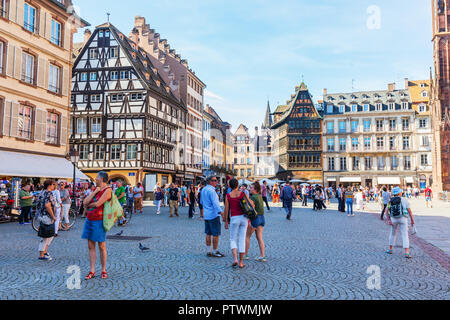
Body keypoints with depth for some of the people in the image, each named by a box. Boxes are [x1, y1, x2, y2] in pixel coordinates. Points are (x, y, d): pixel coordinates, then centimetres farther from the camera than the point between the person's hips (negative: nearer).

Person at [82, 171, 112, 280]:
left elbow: (98, 204, -19)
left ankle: (103, 270, 14)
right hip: (89, 220, 7)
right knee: (91, 246, 7)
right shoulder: (96, 190, 14)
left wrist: (89, 205, 1)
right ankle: (92, 271, 13)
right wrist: (95, 192, -4)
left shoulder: (107, 190, -10)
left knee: (101, 247, 2)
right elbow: (85, 202, 2)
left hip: (99, 221, -7)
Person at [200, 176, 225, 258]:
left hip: (206, 215, 9)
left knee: (208, 234, 12)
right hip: (214, 214, -9)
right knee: (216, 234, -1)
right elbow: (215, 203, -25)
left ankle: (209, 251, 18)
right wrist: (222, 214, -29)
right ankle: (215, 252, 4)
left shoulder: (203, 189, 11)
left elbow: (202, 202, 24)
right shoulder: (211, 190, -17)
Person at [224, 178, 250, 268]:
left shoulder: (228, 195, -3)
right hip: (243, 217, 1)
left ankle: (235, 259, -11)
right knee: (242, 240, 8)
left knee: (233, 240, 11)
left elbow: (226, 209, -1)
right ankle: (241, 262, 9)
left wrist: (226, 221, 9)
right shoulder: (243, 193, -1)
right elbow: (251, 205, -3)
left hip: (234, 219, -1)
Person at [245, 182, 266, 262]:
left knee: (247, 236, 8)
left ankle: (245, 255, 14)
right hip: (262, 218, 8)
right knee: (260, 238, 8)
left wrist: (249, 222, -22)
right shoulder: (259, 196, 11)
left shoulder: (253, 197, -15)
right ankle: (262, 256, 5)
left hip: (255, 218, -8)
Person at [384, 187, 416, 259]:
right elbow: (409, 211, -3)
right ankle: (406, 253, -12)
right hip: (403, 219, -3)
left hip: (394, 219, 3)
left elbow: (386, 211, -4)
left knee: (393, 234, 21)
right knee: (405, 236, -2)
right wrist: (412, 220, 5)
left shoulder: (391, 201, 7)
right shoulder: (404, 200, -2)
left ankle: (390, 250, 26)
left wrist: (388, 220, -8)